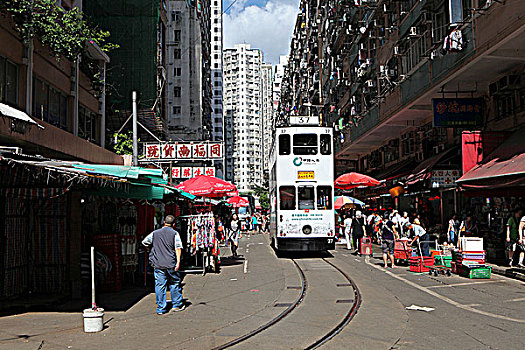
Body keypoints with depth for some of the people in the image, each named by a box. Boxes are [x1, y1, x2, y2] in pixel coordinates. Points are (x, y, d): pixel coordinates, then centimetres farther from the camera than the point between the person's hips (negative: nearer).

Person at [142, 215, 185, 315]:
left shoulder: (155, 233, 6)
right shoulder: (175, 233, -1)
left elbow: (144, 242, 11)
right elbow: (178, 248, -10)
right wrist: (178, 261, -13)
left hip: (158, 264, 2)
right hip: (171, 265, -2)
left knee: (159, 285, 4)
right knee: (175, 284, 13)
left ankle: (161, 308, 6)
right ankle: (177, 305, 19)